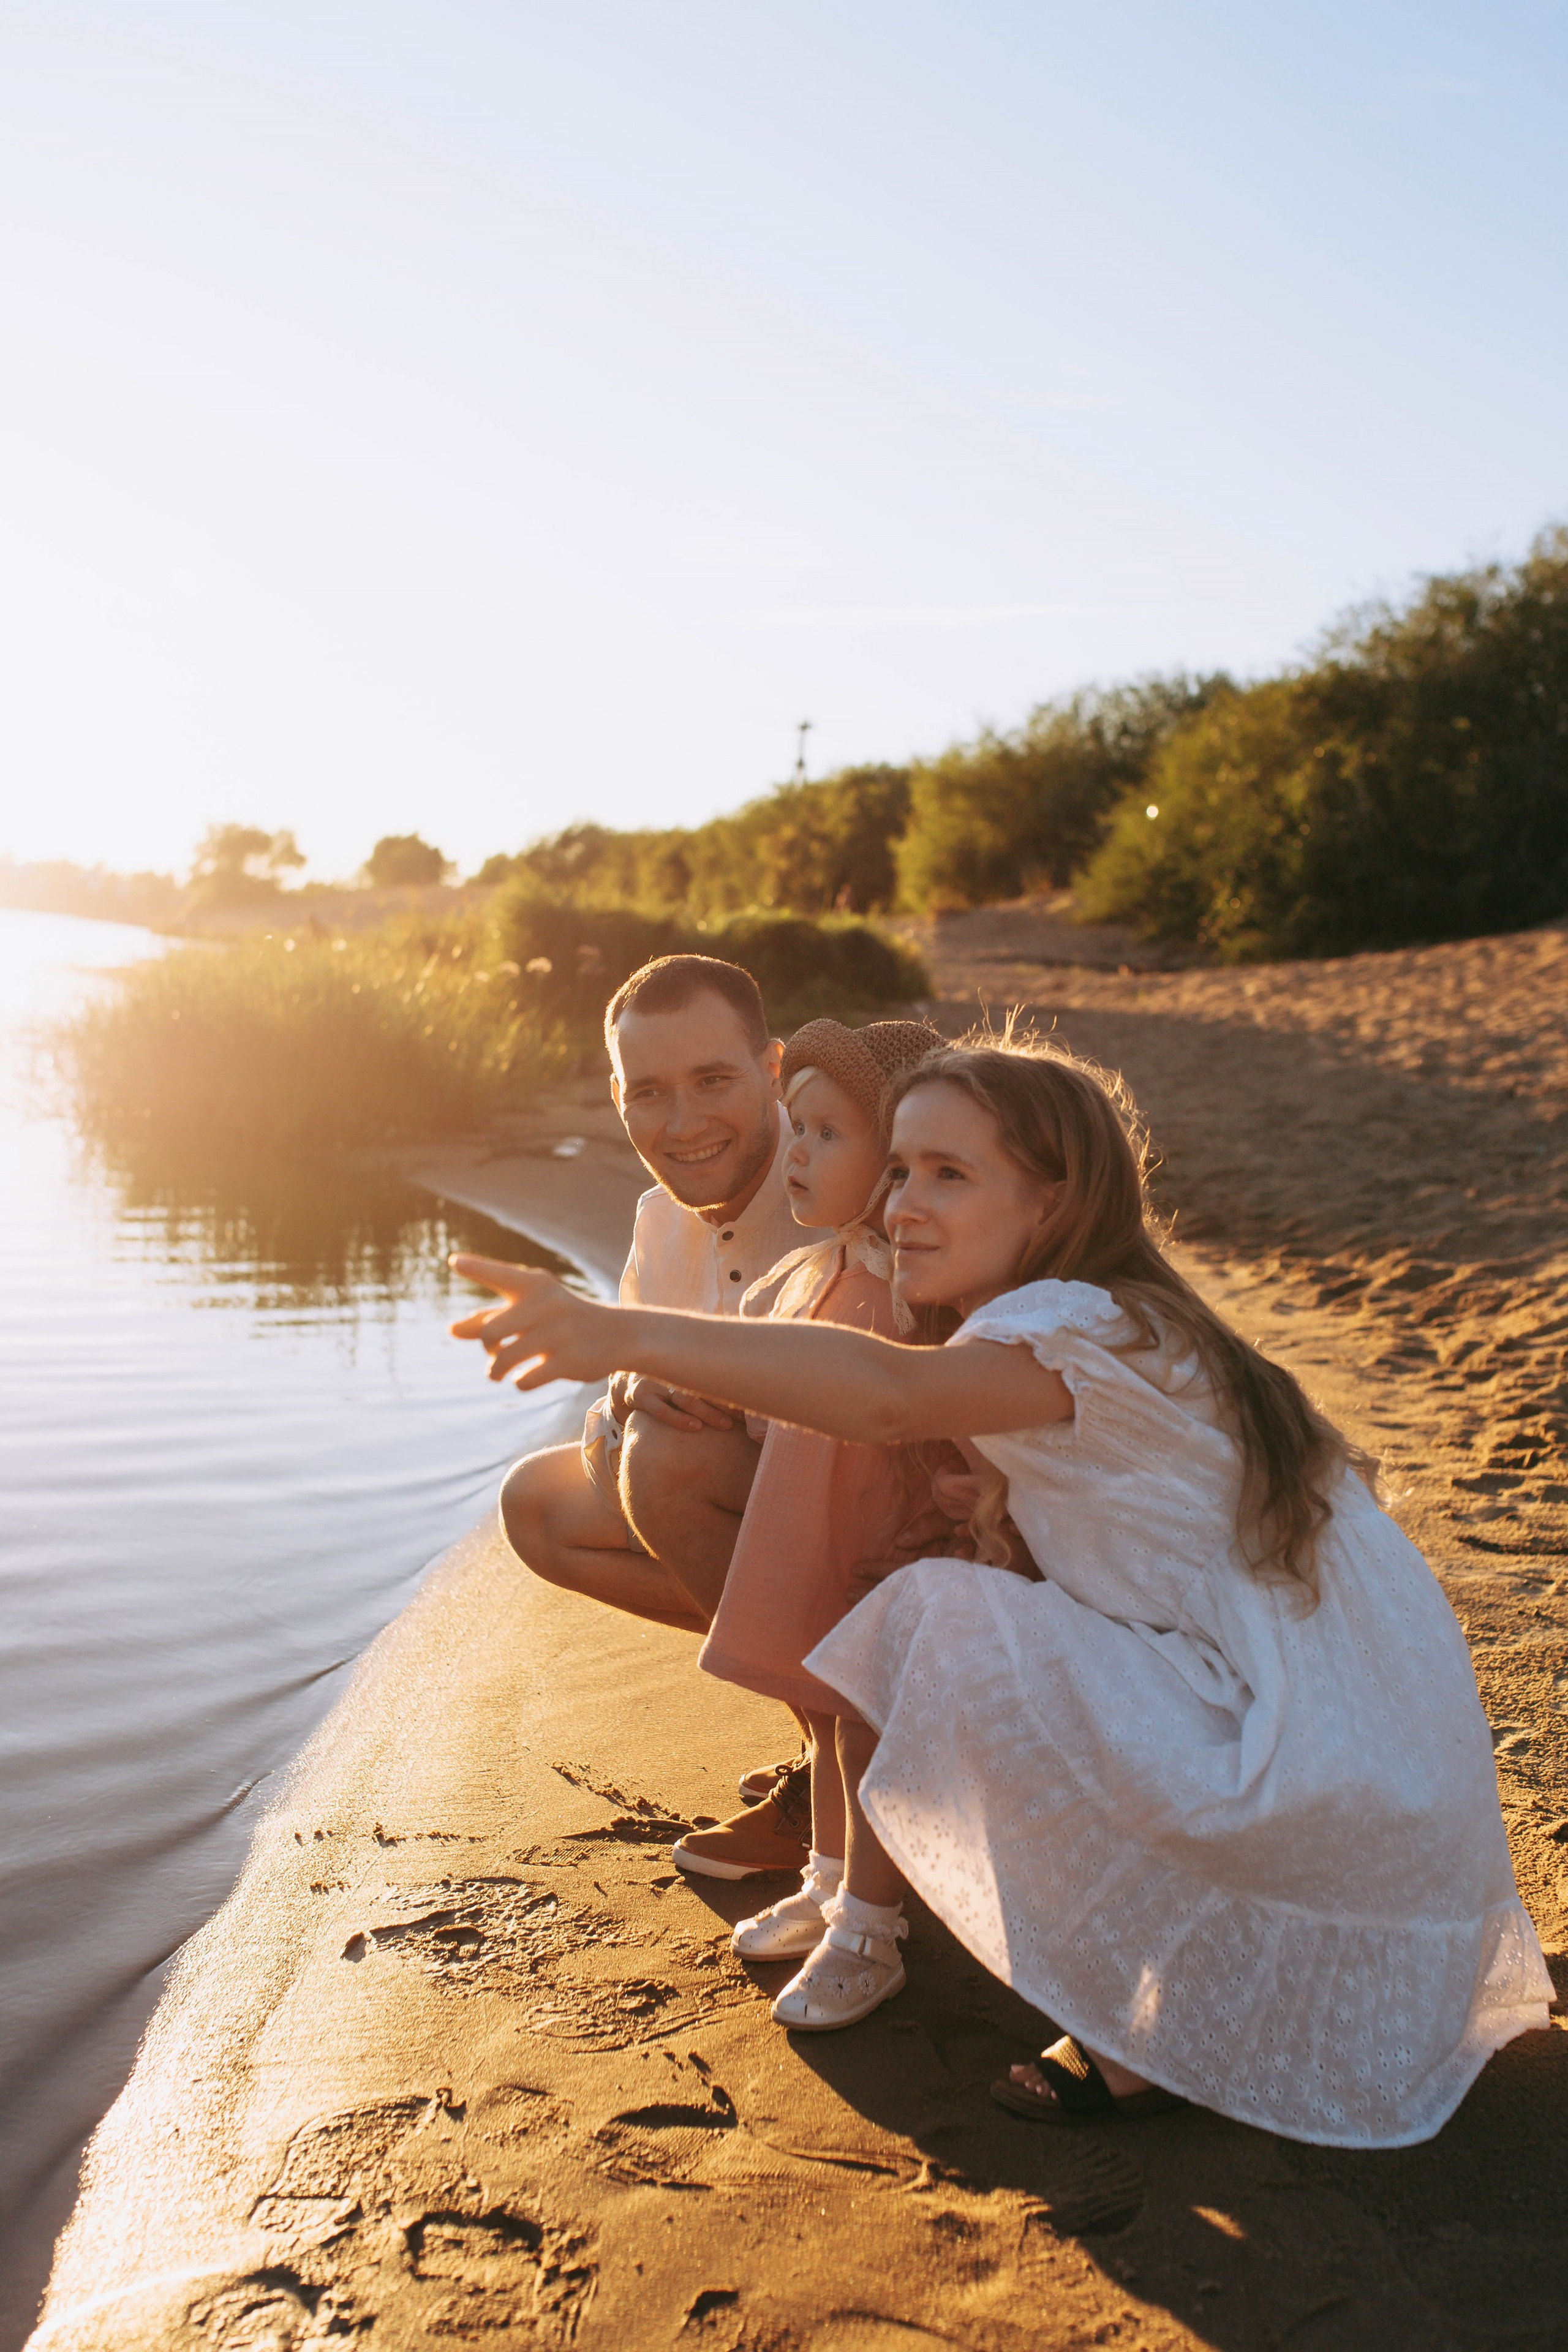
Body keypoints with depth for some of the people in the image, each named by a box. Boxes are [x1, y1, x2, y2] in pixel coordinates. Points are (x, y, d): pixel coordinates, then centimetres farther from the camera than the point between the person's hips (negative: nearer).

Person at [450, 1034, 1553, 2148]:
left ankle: (1184, 2028, -3)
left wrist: (628, 1334, -46)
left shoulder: (1082, 1326, -19)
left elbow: (890, 1394, -39)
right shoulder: (1119, 1326, 12)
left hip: (1329, 1777, -10)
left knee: (949, 1632, -19)